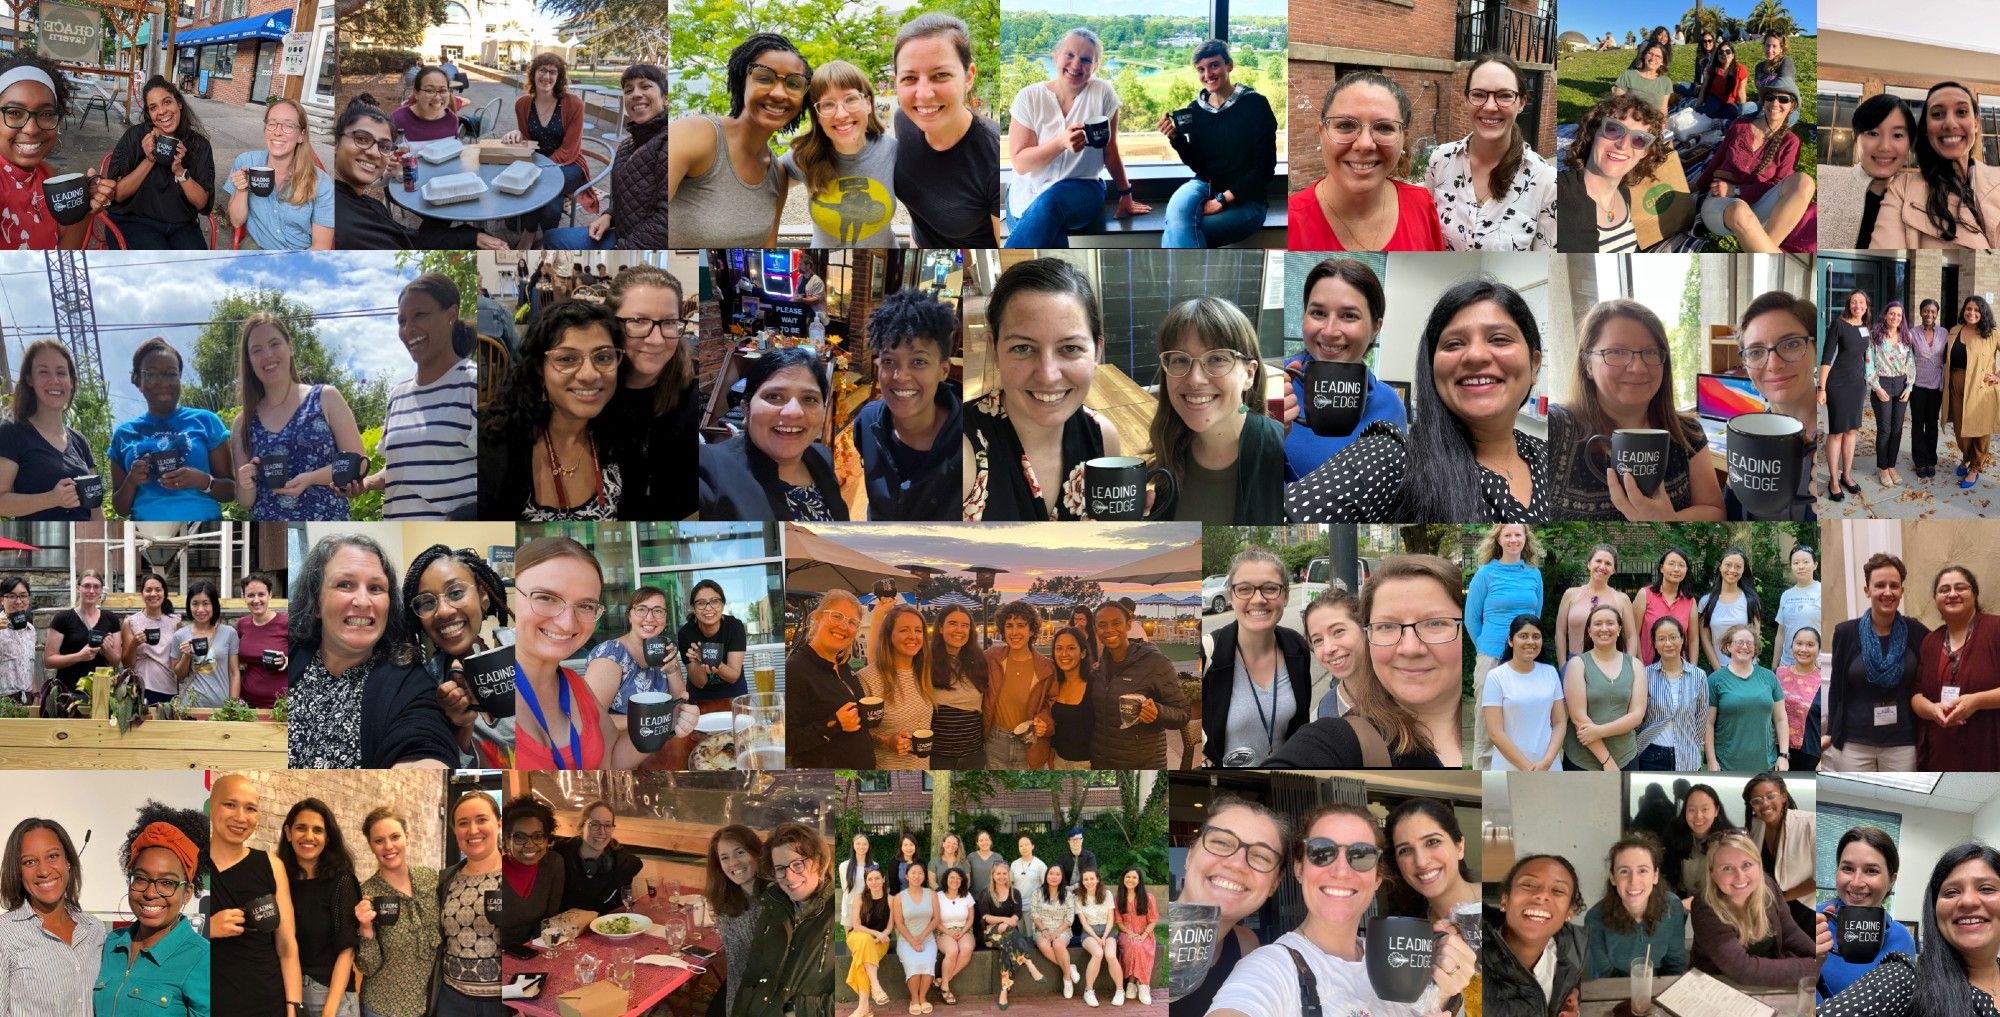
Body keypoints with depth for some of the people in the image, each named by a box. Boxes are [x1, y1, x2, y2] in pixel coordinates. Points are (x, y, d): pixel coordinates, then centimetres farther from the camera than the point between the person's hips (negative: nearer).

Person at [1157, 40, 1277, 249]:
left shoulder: (1255, 104, -7)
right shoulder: (1195, 109, 6)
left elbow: (1264, 167, -9)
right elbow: (1198, 165, 10)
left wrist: (1223, 200, -15)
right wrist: (1176, 138, -9)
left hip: (1244, 199, -4)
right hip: (1206, 185, 4)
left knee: (1174, 236, -28)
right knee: (1178, 208, -34)